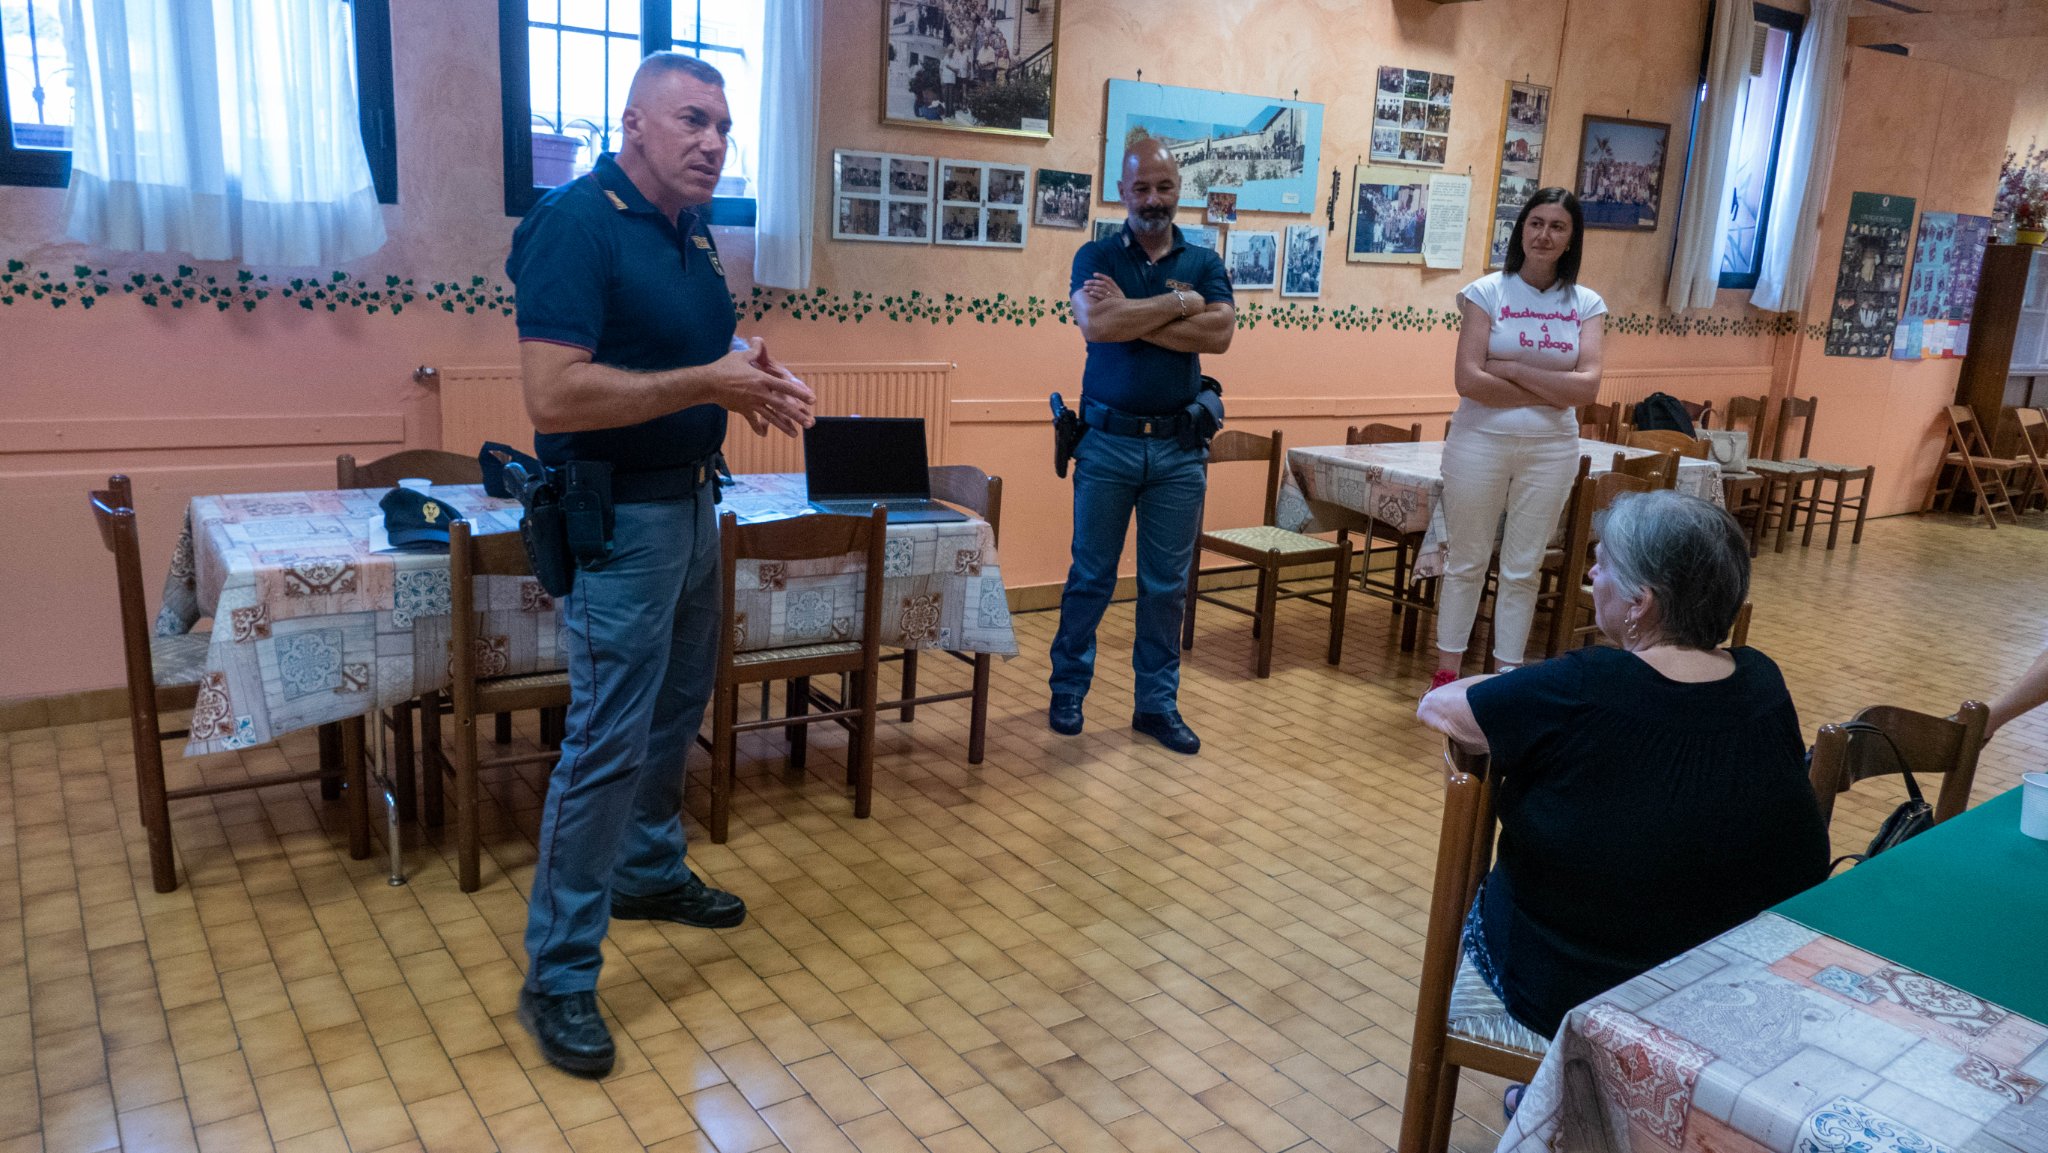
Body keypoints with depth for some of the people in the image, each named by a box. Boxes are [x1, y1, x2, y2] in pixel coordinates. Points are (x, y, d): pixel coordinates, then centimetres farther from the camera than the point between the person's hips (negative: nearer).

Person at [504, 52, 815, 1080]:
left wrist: (752, 380, 0)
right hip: (618, 517, -9)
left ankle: (649, 872, 40)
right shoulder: (575, 223, -17)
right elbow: (553, 395, -26)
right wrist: (708, 385, -24)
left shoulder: (692, 234, 10)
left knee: (675, 711, 20)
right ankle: (556, 978, 7)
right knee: (607, 742, -5)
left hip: (690, 501, 9)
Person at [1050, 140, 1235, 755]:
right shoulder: (1096, 257, 2)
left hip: (1179, 446, 2)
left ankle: (1158, 702, 19)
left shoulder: (1204, 262, 8)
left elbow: (1219, 334, -10)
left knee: (1167, 584, 8)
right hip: (1108, 440, -2)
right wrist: (1180, 302, -13)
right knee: (1091, 576, 7)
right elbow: (1096, 324, -18)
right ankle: (1068, 689, 23)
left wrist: (1131, 315, -14)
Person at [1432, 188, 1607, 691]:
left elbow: (1587, 387, -9)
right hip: (1480, 442, -2)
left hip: (1551, 449, 2)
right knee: (1466, 562, 6)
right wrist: (1550, 393, -11)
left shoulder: (1586, 304, 4)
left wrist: (1511, 369, -13)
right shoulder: (1488, 292, -4)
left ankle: (1507, 674, 21)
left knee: (1523, 569, 10)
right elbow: (1469, 380, -14)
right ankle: (1447, 672, 16)